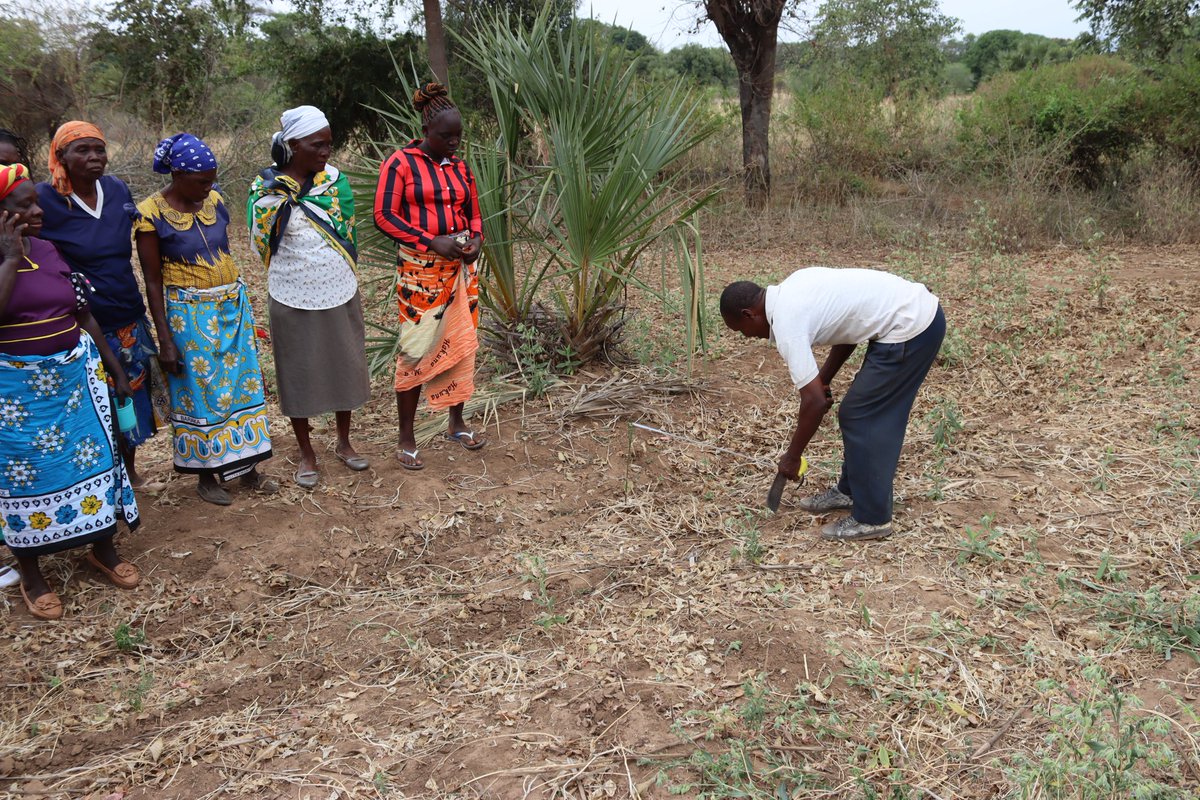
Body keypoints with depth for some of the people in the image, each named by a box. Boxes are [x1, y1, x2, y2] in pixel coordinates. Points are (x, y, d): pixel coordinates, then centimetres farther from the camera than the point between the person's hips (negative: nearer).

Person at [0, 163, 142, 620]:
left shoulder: (52, 251, 4)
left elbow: (84, 316, 10)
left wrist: (116, 369, 11)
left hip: (75, 374, 4)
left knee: (94, 456, 9)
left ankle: (104, 549, 29)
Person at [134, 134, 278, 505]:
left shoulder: (215, 201, 2)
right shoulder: (152, 214, -12)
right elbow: (153, 281, -10)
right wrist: (165, 340, -11)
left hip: (232, 307, 5)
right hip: (190, 315, -5)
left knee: (241, 384, 10)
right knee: (200, 391, 5)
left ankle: (246, 465, 22)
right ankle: (206, 474, 20)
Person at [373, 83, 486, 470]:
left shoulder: (460, 168, 11)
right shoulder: (400, 163, -6)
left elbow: (473, 214, 20)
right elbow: (384, 215, -11)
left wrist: (476, 239, -3)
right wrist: (431, 241, -19)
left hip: (460, 268, 6)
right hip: (420, 270, -6)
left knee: (461, 345, 11)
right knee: (417, 350, -3)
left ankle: (457, 422, 27)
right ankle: (406, 438, 7)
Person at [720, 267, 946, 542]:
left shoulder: (786, 322, -15)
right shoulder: (793, 286, 11)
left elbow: (815, 402, -15)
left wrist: (792, 457, -2)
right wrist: (823, 379, 15)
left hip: (909, 328, -10)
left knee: (860, 419, 0)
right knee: (858, 414, 18)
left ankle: (871, 519, 9)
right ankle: (850, 491, 33)